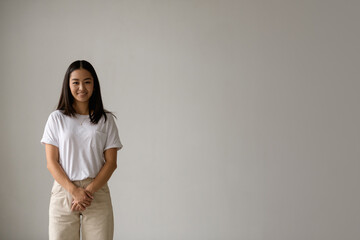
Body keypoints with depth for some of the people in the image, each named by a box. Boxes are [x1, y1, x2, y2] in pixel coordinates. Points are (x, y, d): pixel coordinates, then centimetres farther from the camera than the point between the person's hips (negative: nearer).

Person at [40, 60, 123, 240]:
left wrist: (89, 190, -11)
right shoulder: (56, 118, 5)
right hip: (63, 190, 0)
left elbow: (111, 162, 1)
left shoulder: (106, 120, 6)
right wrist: (74, 190, -12)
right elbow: (51, 162, 0)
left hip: (97, 192, 0)